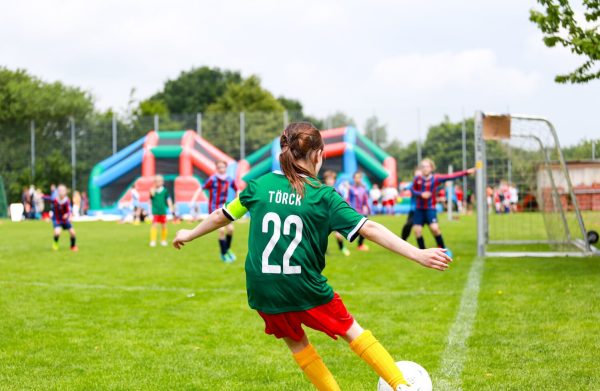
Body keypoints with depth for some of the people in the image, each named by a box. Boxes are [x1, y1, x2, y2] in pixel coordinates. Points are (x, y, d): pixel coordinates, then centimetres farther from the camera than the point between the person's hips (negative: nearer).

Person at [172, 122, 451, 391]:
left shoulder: (260, 185, 1)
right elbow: (369, 229, -13)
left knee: (295, 341, 24)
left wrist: (189, 234, 32)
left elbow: (222, 216, 14)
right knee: (351, 330, 16)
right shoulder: (323, 196, -7)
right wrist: (417, 255, -14)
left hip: (263, 291, 3)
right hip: (306, 288, -2)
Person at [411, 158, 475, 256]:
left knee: (434, 228, -19)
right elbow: (412, 190, 5)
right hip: (419, 209, 2)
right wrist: (421, 194, -15)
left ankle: (443, 249, 0)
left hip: (430, 209, -2)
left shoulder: (436, 178, -9)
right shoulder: (417, 179, -4)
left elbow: (451, 176, -12)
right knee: (417, 230, -4)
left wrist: (466, 172, -18)